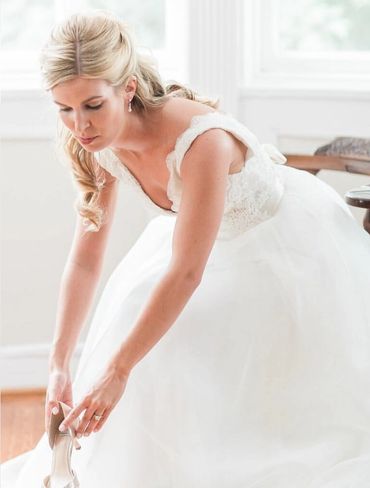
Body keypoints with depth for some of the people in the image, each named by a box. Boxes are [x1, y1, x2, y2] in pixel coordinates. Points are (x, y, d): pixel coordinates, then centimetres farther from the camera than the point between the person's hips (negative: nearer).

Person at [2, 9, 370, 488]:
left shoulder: (201, 140, -40)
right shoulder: (102, 145, -18)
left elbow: (186, 274, -38)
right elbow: (85, 260, -12)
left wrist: (117, 370, -37)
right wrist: (59, 365, -18)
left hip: (293, 243, -7)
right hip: (222, 240, 7)